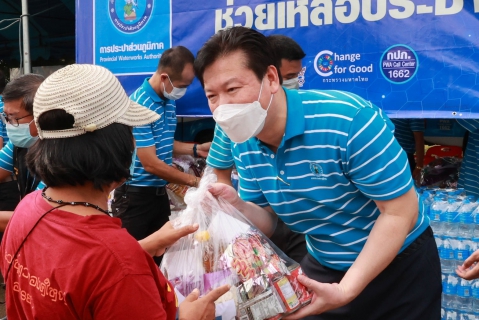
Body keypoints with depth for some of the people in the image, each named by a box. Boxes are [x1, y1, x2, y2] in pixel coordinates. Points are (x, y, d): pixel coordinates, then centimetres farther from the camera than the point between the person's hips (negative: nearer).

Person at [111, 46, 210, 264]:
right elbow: (150, 163, -21)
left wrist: (196, 149, 4)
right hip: (135, 195, -8)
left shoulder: (169, 101, 6)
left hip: (159, 192, 8)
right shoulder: (139, 105, -21)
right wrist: (193, 181, -14)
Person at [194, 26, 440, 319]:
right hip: (324, 267, 5)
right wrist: (238, 206, -23)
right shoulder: (245, 147, -10)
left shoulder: (350, 120, -29)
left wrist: (345, 290, -27)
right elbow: (267, 223, 0)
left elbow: (400, 212, -24)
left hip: (400, 266, -4)